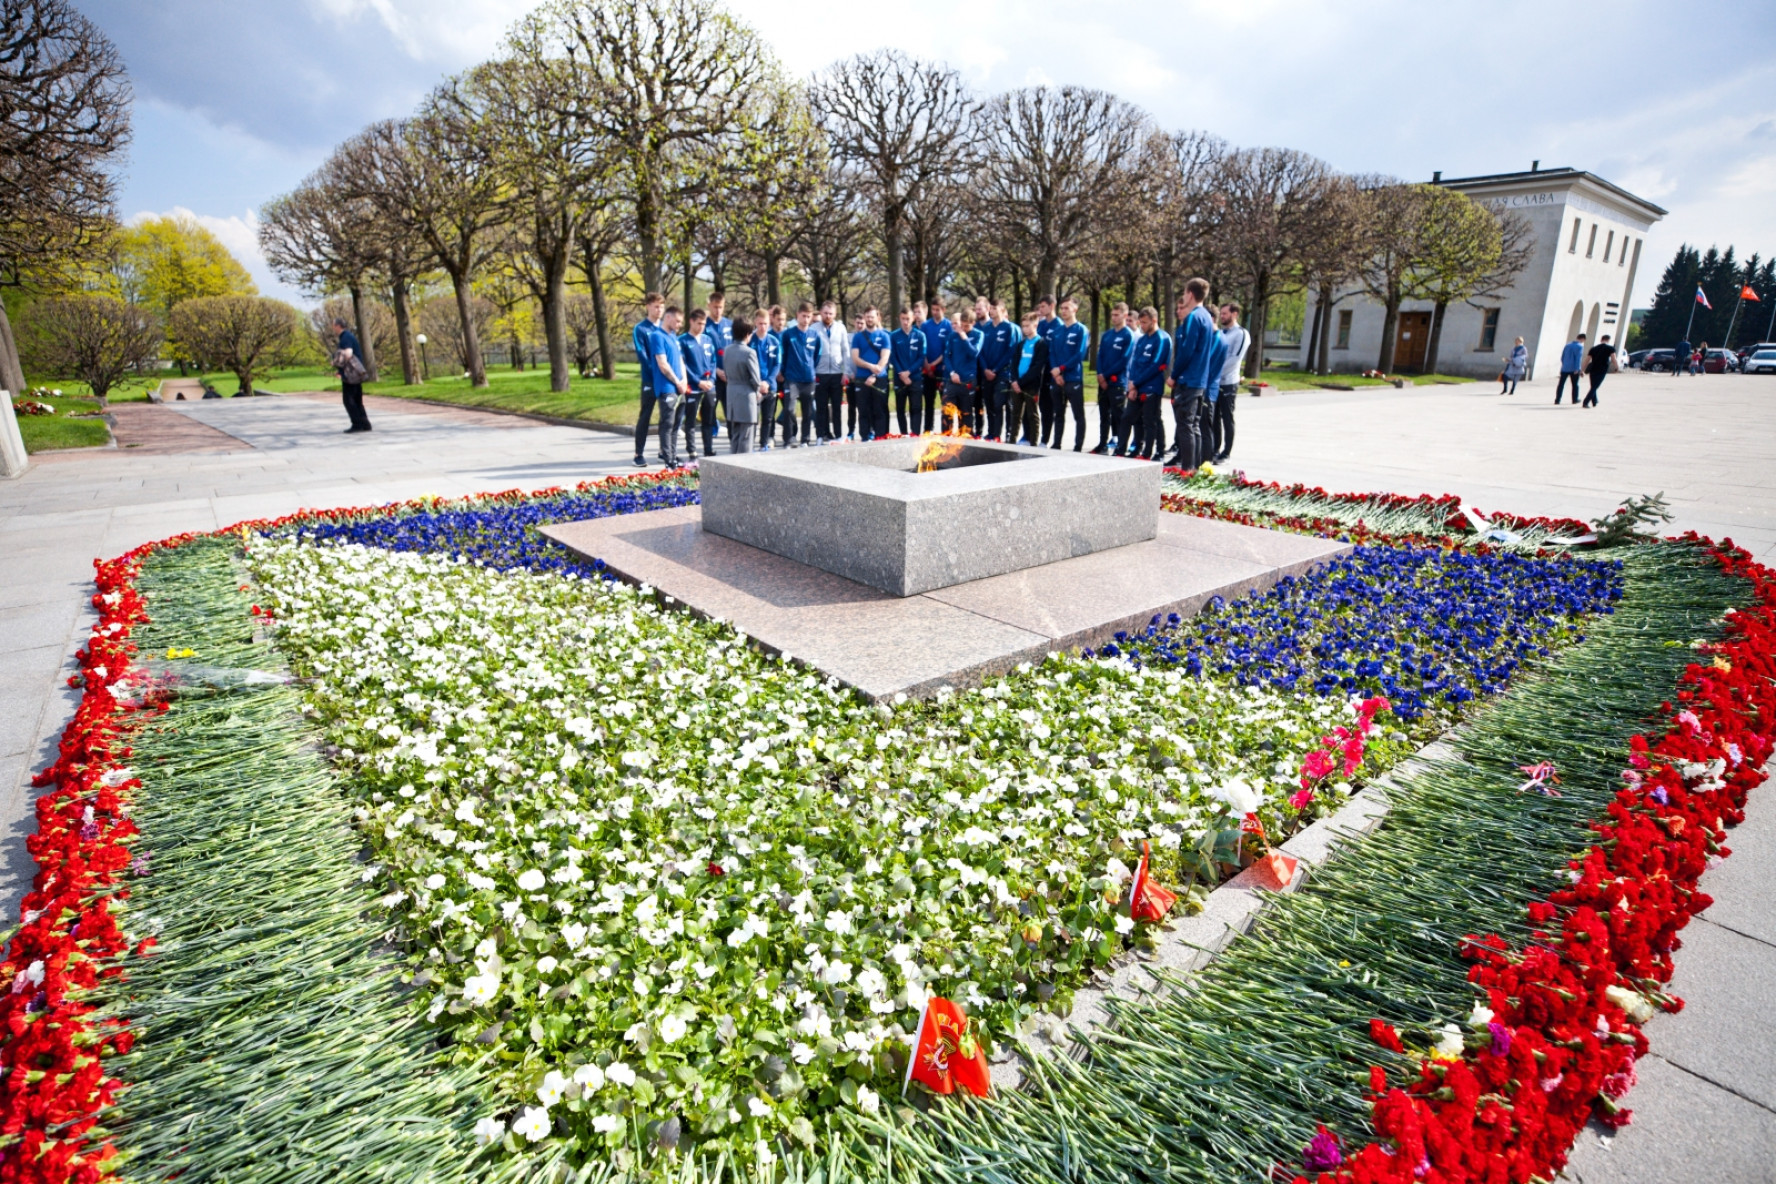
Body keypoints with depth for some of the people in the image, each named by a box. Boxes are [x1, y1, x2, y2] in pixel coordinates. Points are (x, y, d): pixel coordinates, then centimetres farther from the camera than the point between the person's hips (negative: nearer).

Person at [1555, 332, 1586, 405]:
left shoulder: (1568, 345, 9)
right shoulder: (1580, 346, -8)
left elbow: (1562, 357, 13)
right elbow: (1578, 358, -15)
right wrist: (1577, 369, -15)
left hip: (1565, 368, 4)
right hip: (1573, 369, -4)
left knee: (1561, 384, 1)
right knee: (1575, 384, 9)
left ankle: (1557, 400, -5)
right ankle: (1575, 400, 16)